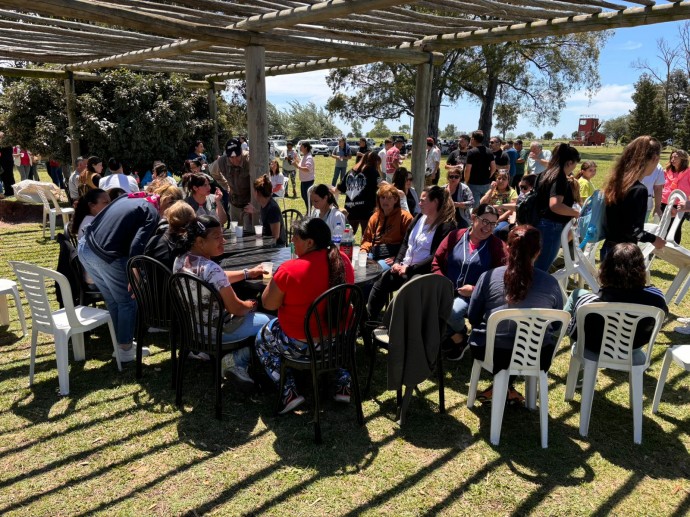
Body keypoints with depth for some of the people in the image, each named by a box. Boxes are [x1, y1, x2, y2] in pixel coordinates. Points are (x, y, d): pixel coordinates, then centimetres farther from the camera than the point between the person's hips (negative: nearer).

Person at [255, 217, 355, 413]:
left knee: (262, 340, 24)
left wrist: (276, 280, 3)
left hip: (302, 344, -5)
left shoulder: (289, 269, -23)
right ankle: (343, 385, 30)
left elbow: (268, 304, -12)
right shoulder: (343, 260, -5)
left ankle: (289, 392, 12)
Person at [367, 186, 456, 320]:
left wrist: (410, 269, -19)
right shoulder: (419, 218, 16)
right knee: (378, 286, -7)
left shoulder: (446, 226, -9)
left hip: (421, 272, -7)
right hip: (403, 268, 7)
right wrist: (397, 262, -1)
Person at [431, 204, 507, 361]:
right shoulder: (455, 236, 4)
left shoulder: (497, 246, -2)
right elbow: (436, 262, 8)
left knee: (452, 312, -32)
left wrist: (475, 289, -16)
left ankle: (460, 336, 6)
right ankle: (456, 337, 3)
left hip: (475, 295, -3)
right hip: (447, 291, 3)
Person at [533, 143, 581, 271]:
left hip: (541, 223, 10)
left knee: (537, 267, 21)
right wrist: (576, 213, -19)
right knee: (541, 269, -1)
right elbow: (555, 205, -32)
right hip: (552, 227, -10)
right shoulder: (560, 178, -18)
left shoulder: (546, 173, 9)